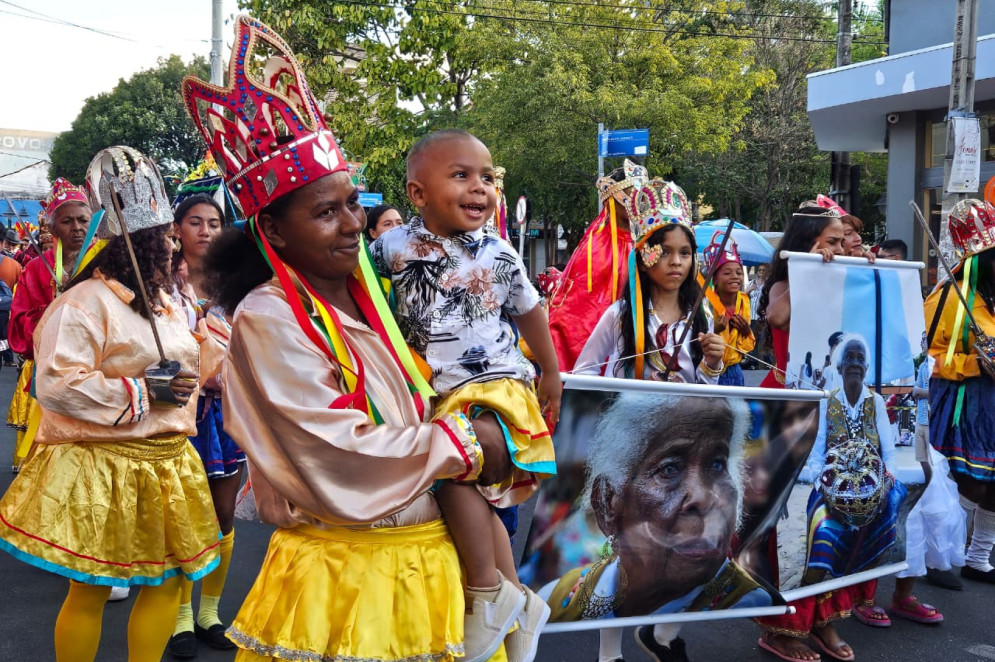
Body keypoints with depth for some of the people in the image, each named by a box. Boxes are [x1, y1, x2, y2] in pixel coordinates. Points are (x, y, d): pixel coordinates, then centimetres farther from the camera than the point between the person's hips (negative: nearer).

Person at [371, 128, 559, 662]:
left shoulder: (500, 254, -2)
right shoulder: (395, 247, -3)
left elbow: (530, 313, 13)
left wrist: (551, 375, 21)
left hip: (496, 388, -3)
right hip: (434, 394, 3)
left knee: (452, 464, -27)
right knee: (479, 499, 11)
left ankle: (488, 592, -9)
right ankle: (519, 605, 29)